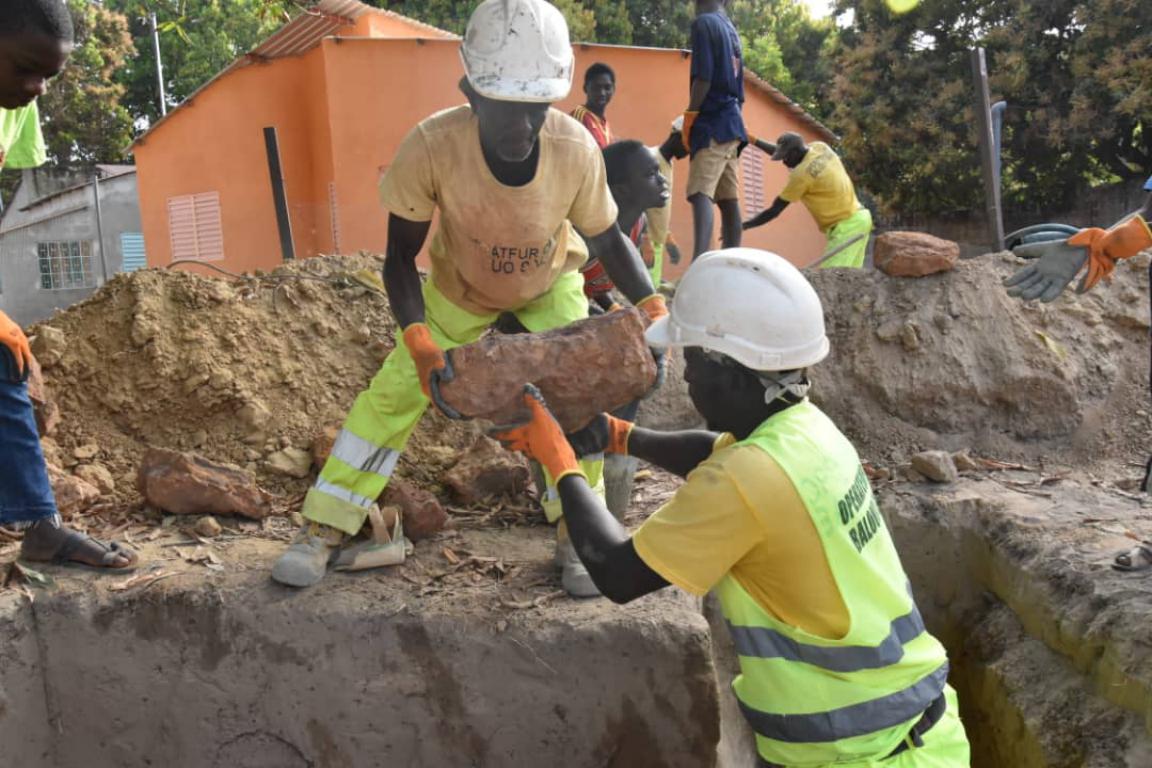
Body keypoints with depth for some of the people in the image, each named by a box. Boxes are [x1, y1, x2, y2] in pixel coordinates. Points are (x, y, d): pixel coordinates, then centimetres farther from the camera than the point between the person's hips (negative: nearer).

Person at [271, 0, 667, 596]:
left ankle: (576, 536, 7)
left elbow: (607, 239, -15)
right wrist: (421, 345, -38)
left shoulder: (575, 149, -33)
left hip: (550, 285, 1)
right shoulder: (432, 146, -38)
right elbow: (400, 257, -25)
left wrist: (653, 311, -29)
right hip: (460, 288, 0)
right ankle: (325, 530, 12)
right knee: (393, 392, -2)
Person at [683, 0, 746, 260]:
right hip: (731, 122, 9)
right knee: (729, 200, 8)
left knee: (701, 194, -20)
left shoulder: (704, 23, -5)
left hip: (711, 124, -9)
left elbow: (703, 78, -16)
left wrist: (689, 119, -9)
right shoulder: (732, 31, 20)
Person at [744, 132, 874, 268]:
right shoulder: (821, 147, 3)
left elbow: (774, 211, -14)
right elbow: (784, 150, 21)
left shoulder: (802, 174, -19)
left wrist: (742, 226, -8)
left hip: (847, 226, -9)